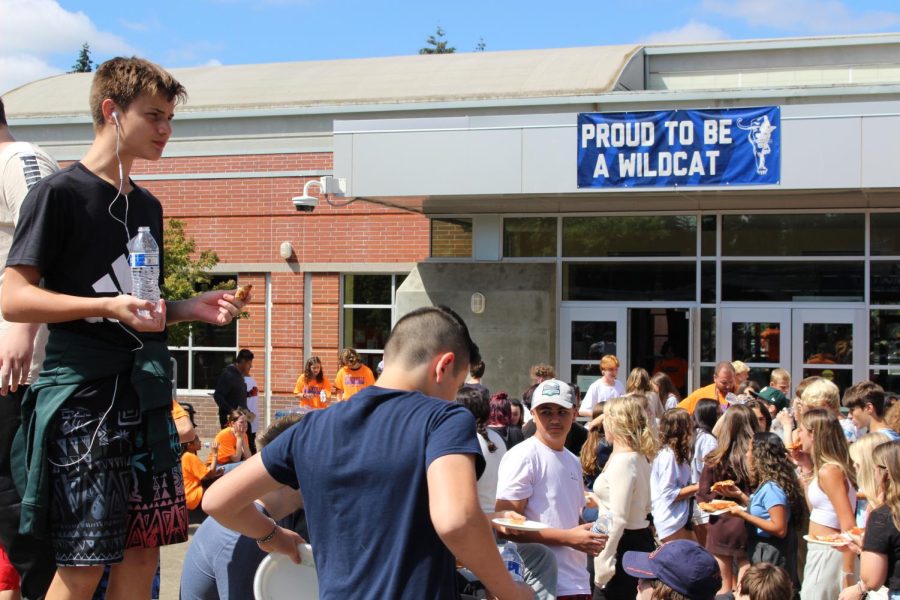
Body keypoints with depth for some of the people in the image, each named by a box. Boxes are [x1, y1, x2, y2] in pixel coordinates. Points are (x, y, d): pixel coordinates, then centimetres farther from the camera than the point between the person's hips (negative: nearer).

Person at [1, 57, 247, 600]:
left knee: (145, 548, 7)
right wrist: (109, 306, -22)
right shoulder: (60, 194, -6)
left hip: (147, 392, 7)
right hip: (83, 395, -7)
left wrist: (189, 309, 6)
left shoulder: (148, 207, 17)